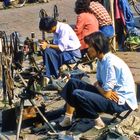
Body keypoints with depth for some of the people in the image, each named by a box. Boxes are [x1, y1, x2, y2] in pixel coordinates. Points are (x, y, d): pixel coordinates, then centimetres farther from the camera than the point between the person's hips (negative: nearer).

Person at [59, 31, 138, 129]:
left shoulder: (110, 63, -23)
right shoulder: (102, 60, 5)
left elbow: (107, 94, -23)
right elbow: (98, 83, 17)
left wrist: (97, 86, -2)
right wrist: (98, 86, -6)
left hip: (122, 102, -10)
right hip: (111, 93, 10)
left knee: (77, 95, -24)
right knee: (73, 83, 6)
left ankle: (97, 121, -6)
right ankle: (68, 119, 5)